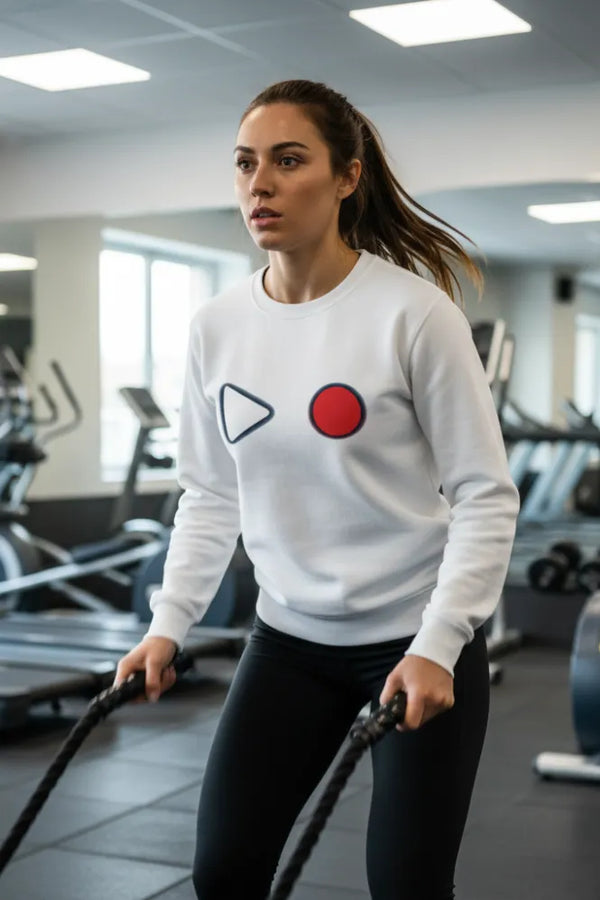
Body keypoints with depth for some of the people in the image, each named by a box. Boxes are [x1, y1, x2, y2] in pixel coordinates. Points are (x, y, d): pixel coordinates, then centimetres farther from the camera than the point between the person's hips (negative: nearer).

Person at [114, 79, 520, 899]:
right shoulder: (217, 327, -1)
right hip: (290, 638, 5)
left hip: (421, 642, -4)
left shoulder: (413, 313, -16)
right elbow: (210, 495, 8)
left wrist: (436, 648, -21)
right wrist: (167, 625, -2)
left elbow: (485, 496, -14)